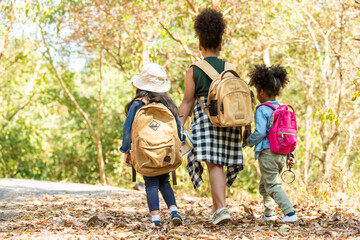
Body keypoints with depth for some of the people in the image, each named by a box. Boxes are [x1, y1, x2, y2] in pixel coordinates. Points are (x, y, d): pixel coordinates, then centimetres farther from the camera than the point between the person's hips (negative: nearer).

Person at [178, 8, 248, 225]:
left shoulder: (194, 71, 0)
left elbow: (187, 102, -4)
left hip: (205, 119, -3)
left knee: (214, 164, -6)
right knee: (221, 163, 13)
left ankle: (222, 209, -18)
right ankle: (216, 208, 21)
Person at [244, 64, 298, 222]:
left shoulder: (262, 110, -11)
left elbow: (260, 132, -19)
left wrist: (249, 141, -1)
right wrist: (290, 155, 15)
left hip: (268, 153, -8)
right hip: (282, 153, 8)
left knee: (273, 186, -6)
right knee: (264, 185, 21)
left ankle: (290, 213, -17)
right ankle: (269, 213, 25)